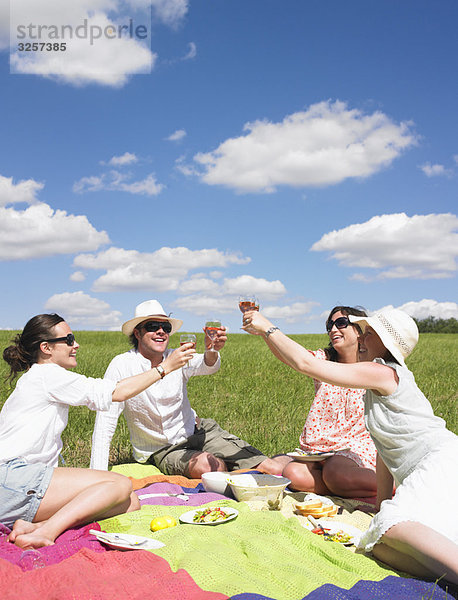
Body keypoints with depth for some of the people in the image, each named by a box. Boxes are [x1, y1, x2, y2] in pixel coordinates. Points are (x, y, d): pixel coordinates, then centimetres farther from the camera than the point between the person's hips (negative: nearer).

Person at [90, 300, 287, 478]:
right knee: (208, 465, -36)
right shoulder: (122, 366, -13)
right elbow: (105, 423, -15)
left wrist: (211, 352, -52)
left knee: (275, 470, -13)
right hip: (161, 450, -2)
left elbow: (206, 366, -27)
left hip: (196, 432, 2)